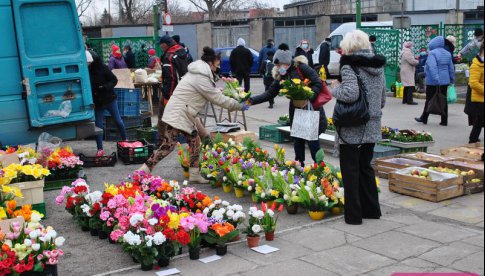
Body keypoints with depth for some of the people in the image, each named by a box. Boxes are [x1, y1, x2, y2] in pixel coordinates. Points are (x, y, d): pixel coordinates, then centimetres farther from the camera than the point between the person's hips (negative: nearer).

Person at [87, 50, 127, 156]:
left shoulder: (102, 68, -12)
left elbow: (114, 80, -8)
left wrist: (105, 87, -23)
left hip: (110, 99, -1)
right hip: (97, 102, 1)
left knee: (118, 121, 10)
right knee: (98, 125, 5)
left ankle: (125, 140, 31)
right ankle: (100, 150, 12)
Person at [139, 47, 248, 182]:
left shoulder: (198, 73, 13)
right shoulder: (201, 78, -19)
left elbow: (214, 93, 21)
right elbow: (218, 99, -15)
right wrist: (240, 106, -6)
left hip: (184, 115, 11)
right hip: (177, 114, -11)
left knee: (195, 141, 10)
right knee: (168, 145, -10)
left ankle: (194, 175, 16)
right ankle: (143, 171, -5)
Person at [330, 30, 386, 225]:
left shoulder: (349, 66, -14)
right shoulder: (378, 66, 9)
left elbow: (350, 93, -29)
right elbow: (383, 100, 14)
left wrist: (335, 88, -10)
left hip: (352, 130, -7)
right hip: (372, 128, 7)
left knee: (350, 171, 3)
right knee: (365, 167, 20)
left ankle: (353, 215, 9)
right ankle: (372, 209, 28)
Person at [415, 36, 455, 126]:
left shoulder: (432, 53, -12)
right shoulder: (447, 54, 11)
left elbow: (433, 67, -23)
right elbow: (451, 68, 14)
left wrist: (436, 79, -26)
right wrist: (452, 79, 20)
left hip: (433, 82, -6)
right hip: (445, 81, 6)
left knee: (429, 100, 5)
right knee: (443, 100, 8)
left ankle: (424, 118, 17)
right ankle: (444, 121, 9)